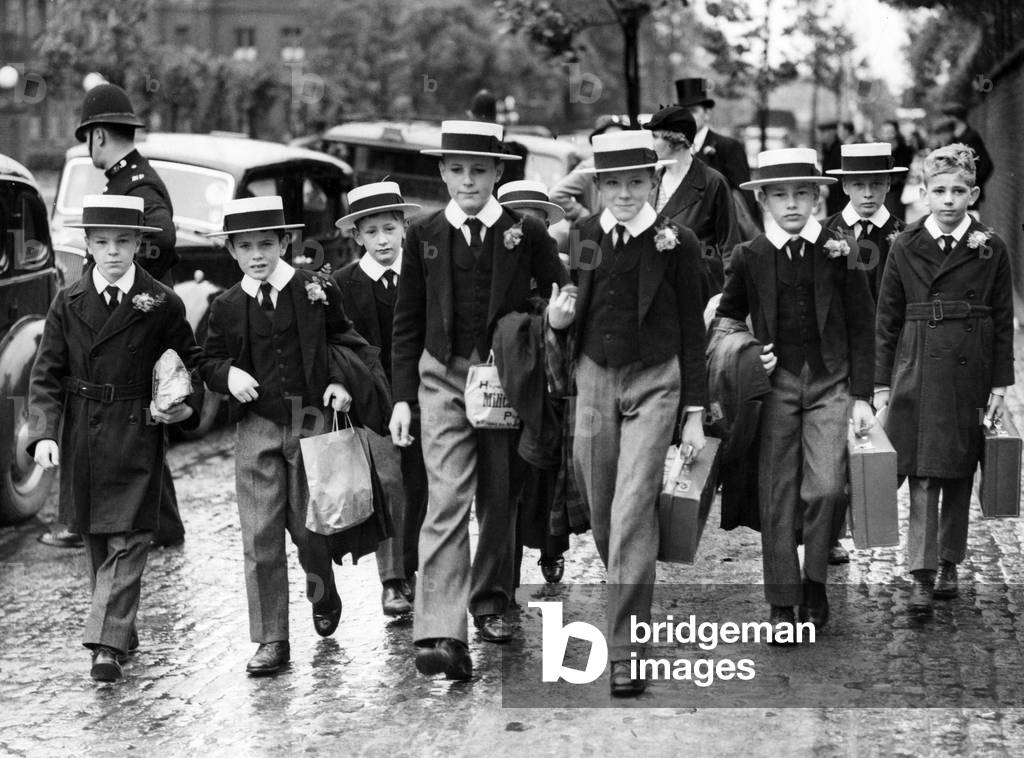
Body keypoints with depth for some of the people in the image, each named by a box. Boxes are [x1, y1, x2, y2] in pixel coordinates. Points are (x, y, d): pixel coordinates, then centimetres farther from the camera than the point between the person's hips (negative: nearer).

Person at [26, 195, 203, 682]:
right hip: (80, 438, 3)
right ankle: (121, 631, 25)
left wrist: (188, 407, -9)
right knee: (95, 541, 11)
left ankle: (108, 643, -12)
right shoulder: (68, 304, 3)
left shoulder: (162, 304, -3)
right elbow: (47, 375, 1)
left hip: (136, 438, -3)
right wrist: (45, 433, -11)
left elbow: (191, 364, 9)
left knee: (127, 541, -9)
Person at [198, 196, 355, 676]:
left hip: (312, 422, -1)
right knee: (260, 537, -3)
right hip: (256, 429, 1)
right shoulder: (227, 307, 4)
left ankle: (323, 598, 38)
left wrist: (339, 383, -8)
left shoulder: (317, 290, -1)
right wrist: (228, 374, -8)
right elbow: (207, 362, 13)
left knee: (309, 527, 6)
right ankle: (270, 641, 3)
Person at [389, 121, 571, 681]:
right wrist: (402, 397, 4)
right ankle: (442, 635, -21)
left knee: (499, 499, 11)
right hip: (444, 378, -1)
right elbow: (408, 322, 8)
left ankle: (490, 603, 33)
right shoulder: (424, 236, 4)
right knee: (446, 501, -12)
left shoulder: (526, 234, 1)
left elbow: (562, 294, 10)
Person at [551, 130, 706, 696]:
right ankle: (629, 608, 36)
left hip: (654, 383, -4)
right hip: (594, 379, 4)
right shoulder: (581, 239, 2)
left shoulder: (677, 243, -6)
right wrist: (557, 316, -10)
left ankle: (626, 650, -10)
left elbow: (692, 331, -1)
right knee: (602, 513, 11)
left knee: (632, 512, -12)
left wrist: (694, 413, -2)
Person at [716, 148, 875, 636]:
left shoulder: (838, 251, 1)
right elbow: (726, 318, 14)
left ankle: (815, 580, 11)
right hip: (776, 382, 1)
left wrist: (861, 396, 0)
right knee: (777, 495, 0)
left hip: (830, 381, -1)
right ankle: (782, 600, 9)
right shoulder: (749, 257, 2)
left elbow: (861, 326, 4)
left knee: (825, 487, -12)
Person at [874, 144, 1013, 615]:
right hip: (917, 373, -1)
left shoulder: (991, 250, 3)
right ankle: (922, 577, -9)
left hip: (969, 374, 1)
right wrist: (882, 383, 2)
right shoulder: (905, 248, 3)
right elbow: (886, 320, 6)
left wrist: (1000, 384, 0)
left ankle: (949, 564, 22)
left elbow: (1004, 323, 5)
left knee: (959, 476, 9)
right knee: (923, 476, -7)